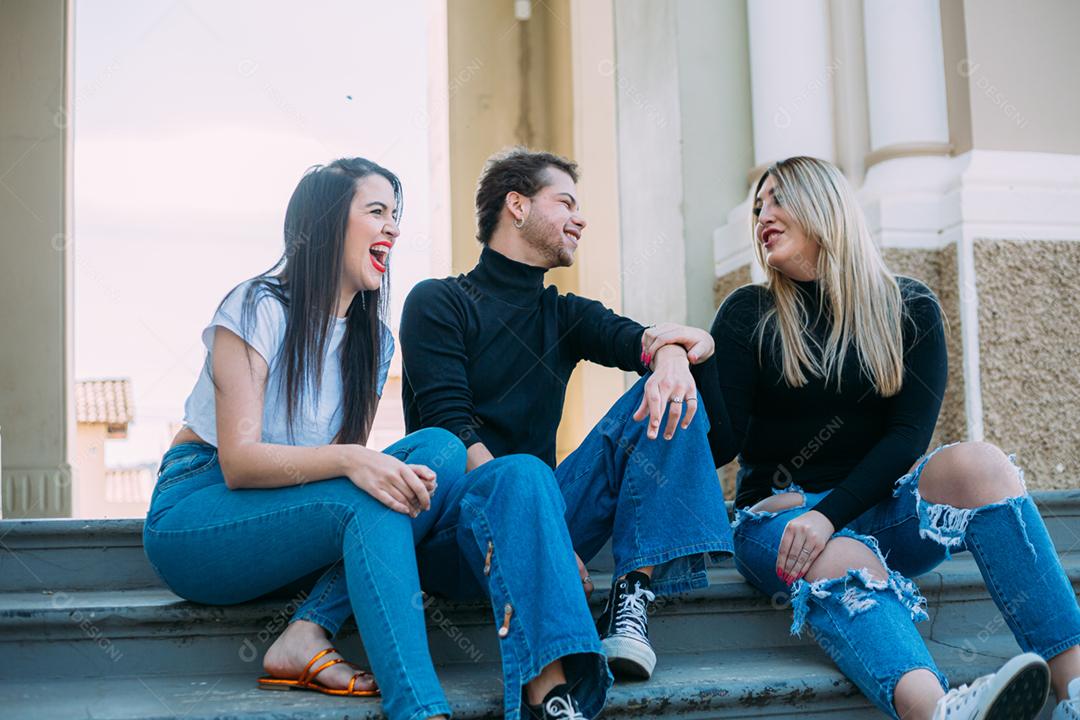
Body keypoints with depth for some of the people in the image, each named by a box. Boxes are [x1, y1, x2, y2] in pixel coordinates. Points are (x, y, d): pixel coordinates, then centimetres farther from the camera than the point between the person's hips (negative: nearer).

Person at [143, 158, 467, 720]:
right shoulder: (259, 309, -11)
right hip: (192, 516, -6)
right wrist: (348, 462, -36)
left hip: (282, 513, 7)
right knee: (366, 502, -33)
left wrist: (389, 471, -20)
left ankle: (307, 636, -27)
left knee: (438, 449, -17)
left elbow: (353, 459, 5)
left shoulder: (375, 340, 11)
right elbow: (239, 462, -20)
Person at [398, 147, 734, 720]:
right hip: (456, 529, -5)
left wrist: (670, 349, -27)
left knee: (666, 394, -8)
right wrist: (553, 532, -23)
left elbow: (633, 339, 0)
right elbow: (451, 429, -12)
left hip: (544, 514, 6)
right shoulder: (439, 303, 2)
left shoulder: (564, 315, 20)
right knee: (522, 475, -39)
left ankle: (632, 594, -22)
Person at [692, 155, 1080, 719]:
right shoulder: (749, 315, 4)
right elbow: (718, 446, -6)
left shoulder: (909, 309, 5)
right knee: (844, 566, -36)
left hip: (875, 506, 2)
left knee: (979, 465, -28)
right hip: (781, 511, -1)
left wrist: (831, 513, -20)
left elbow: (908, 435, -6)